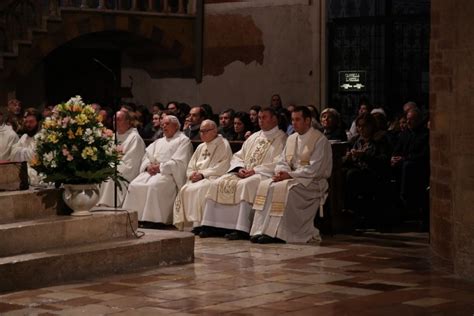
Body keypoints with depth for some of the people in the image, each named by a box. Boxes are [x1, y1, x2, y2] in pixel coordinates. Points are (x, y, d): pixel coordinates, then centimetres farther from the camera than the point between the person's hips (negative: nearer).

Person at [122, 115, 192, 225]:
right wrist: (148, 166, -2)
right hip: (152, 171, 7)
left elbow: (179, 163, -9)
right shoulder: (159, 142, 28)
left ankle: (152, 219, -31)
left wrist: (160, 167, -13)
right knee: (134, 185, -16)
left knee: (153, 185, -35)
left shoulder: (183, 141, 3)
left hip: (169, 174, -7)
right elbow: (147, 156, 21)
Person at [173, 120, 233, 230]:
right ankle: (182, 222, -25)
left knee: (197, 189, -34)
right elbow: (190, 167, 22)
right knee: (184, 190, -23)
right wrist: (192, 174, -3)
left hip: (214, 179, -6)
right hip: (198, 179, 7)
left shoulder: (223, 145, 0)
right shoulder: (201, 147, 23)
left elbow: (222, 167, -11)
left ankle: (198, 224, -33)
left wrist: (202, 174, -15)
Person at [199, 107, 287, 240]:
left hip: (264, 174, -7)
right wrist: (240, 168, -1)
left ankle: (241, 229, -38)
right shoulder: (254, 137, 25)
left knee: (244, 185, -37)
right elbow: (237, 156, 22)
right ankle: (213, 226, -17)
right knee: (217, 183, -13)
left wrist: (255, 170, -16)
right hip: (244, 173, 7)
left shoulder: (281, 138, 2)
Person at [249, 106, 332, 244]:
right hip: (292, 178, 7)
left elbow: (314, 169, -16)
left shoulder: (320, 140, -8)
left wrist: (290, 175, -19)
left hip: (312, 181, -7)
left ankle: (276, 233, -31)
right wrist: (280, 171, -8)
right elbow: (282, 161, 16)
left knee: (284, 188, -33)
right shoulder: (292, 139, 16)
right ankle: (261, 230, -24)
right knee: (265, 185, -18)